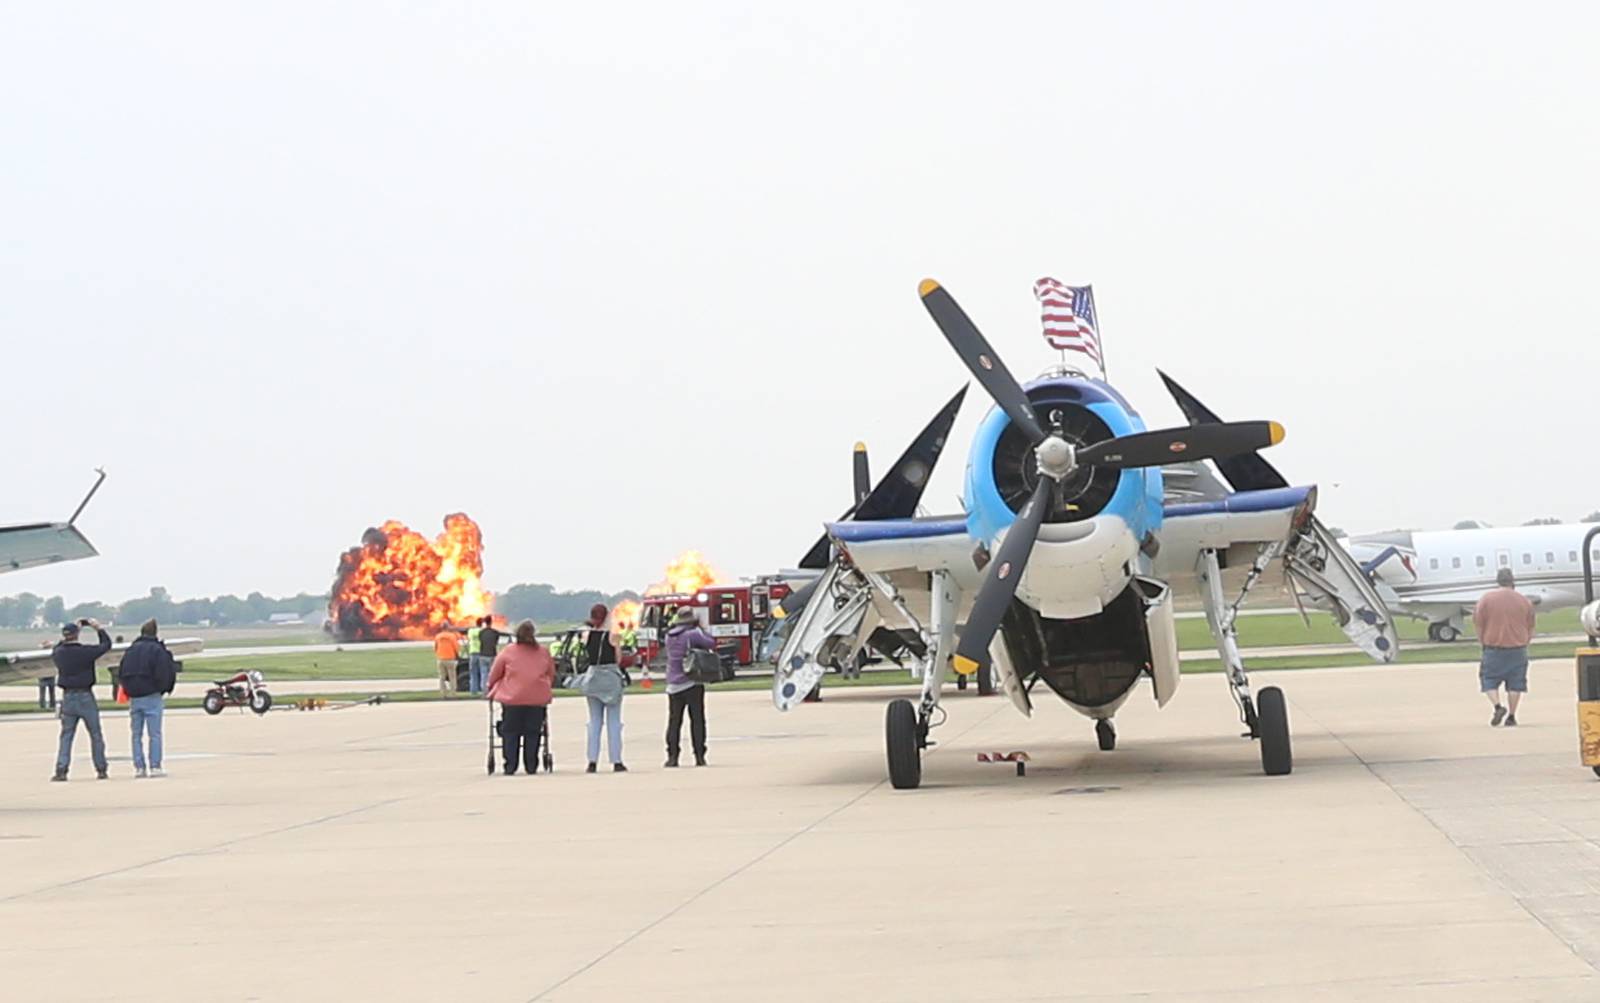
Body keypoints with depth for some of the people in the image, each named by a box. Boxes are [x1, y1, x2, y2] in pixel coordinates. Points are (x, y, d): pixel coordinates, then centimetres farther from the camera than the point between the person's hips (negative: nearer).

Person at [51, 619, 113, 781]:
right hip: (85, 697, -3)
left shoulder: (58, 653, -4)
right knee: (96, 735, 8)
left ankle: (61, 770, -1)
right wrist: (99, 628, 12)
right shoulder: (85, 651, -14)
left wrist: (65, 639, 27)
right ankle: (101, 769, 10)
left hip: (68, 698, 3)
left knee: (66, 736, 8)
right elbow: (106, 644, -2)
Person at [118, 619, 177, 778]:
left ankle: (139, 767, 5)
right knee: (155, 734, -2)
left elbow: (122, 673, 10)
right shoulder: (157, 650, -8)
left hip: (134, 698, 5)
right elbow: (165, 673, -12)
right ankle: (155, 767, -6)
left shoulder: (130, 650, 9)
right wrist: (164, 689, 5)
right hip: (152, 697, -5)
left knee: (136, 735, 9)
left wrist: (129, 691, 16)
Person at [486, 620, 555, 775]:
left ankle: (510, 766, 0)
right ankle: (531, 766, 6)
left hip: (512, 699, -2)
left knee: (510, 733, 5)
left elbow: (494, 673, 7)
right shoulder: (544, 653, 7)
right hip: (537, 699, 2)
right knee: (532, 733, 7)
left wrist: (491, 687, 25)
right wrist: (546, 688, 34)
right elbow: (552, 675, 17)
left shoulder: (508, 652, 0)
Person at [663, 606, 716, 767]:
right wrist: (701, 629, 4)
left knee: (674, 721, 8)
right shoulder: (693, 634, -11)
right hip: (692, 684, -4)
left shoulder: (669, 636, 6)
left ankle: (672, 756, 3)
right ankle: (699, 756, -1)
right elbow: (711, 643, -11)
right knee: (697, 720, 2)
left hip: (673, 684, 4)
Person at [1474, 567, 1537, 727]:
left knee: (1489, 679, 8)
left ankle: (1497, 706, -12)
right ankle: (1511, 716, 6)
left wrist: (1484, 643, 10)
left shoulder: (1487, 598, -4)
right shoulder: (1524, 600, 4)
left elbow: (1478, 624, -2)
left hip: (1494, 648, -2)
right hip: (1518, 649, 2)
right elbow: (1530, 628, 11)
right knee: (1515, 683, 7)